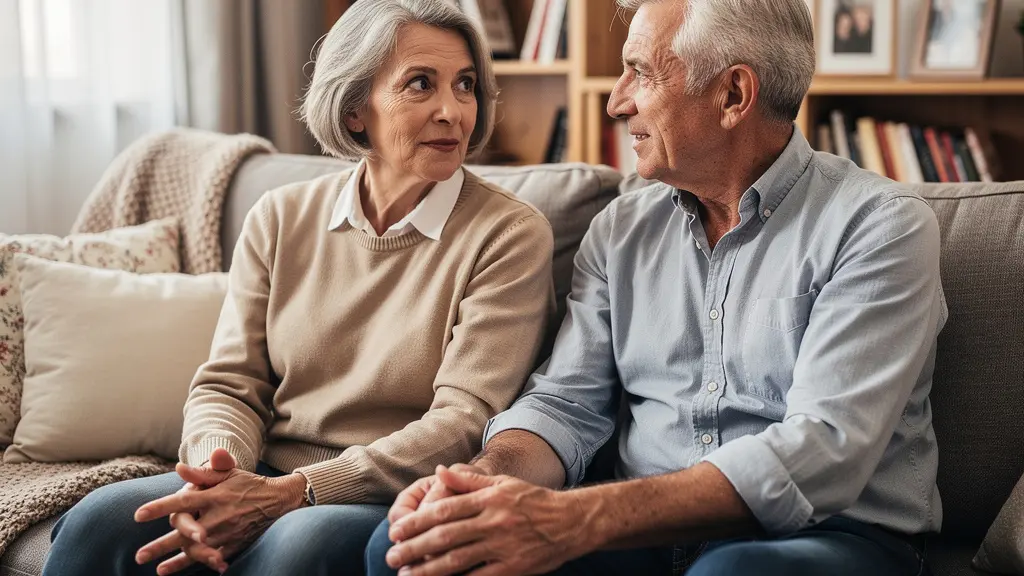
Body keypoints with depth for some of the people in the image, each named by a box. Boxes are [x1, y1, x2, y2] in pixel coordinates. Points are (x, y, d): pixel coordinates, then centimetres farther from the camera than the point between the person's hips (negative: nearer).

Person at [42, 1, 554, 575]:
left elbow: (465, 420, -12)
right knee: (97, 522, -22)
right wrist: (218, 470, -18)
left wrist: (293, 493, -22)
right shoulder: (281, 218, 9)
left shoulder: (510, 234, -4)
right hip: (267, 484, 4)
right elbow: (229, 384, 7)